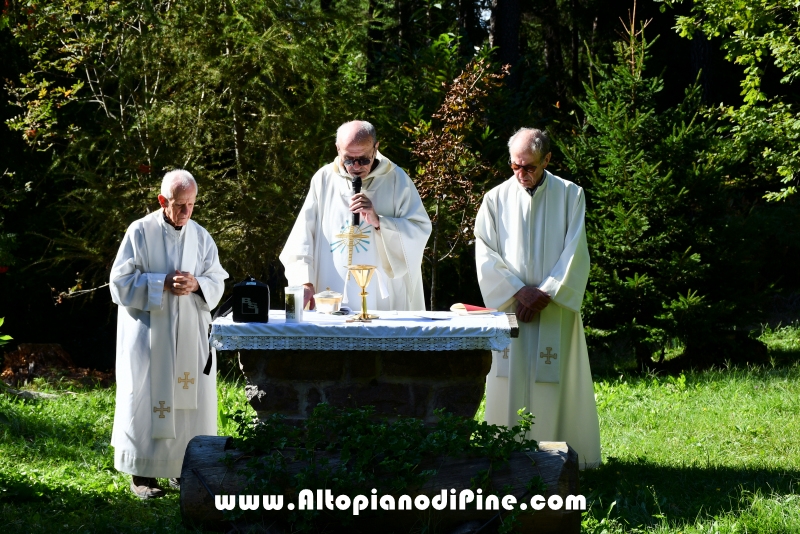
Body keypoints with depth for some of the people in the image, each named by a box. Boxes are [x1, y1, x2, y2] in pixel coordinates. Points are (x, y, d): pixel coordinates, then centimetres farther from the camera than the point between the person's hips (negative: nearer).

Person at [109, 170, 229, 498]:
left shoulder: (200, 236, 7)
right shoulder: (140, 233, -4)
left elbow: (217, 282, 7)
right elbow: (121, 282, -7)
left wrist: (196, 284, -14)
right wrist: (162, 284, -18)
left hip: (190, 335, 4)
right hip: (148, 332, -4)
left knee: (190, 397, 3)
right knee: (147, 398, -4)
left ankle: (182, 468, 15)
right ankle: (142, 474, 3)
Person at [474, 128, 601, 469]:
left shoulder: (570, 195, 2)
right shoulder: (497, 199, 4)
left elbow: (575, 252, -3)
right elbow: (485, 254, 1)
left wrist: (545, 293, -11)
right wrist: (518, 292, -10)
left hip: (556, 311, -1)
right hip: (510, 307, 1)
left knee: (555, 383, -2)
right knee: (509, 383, -1)